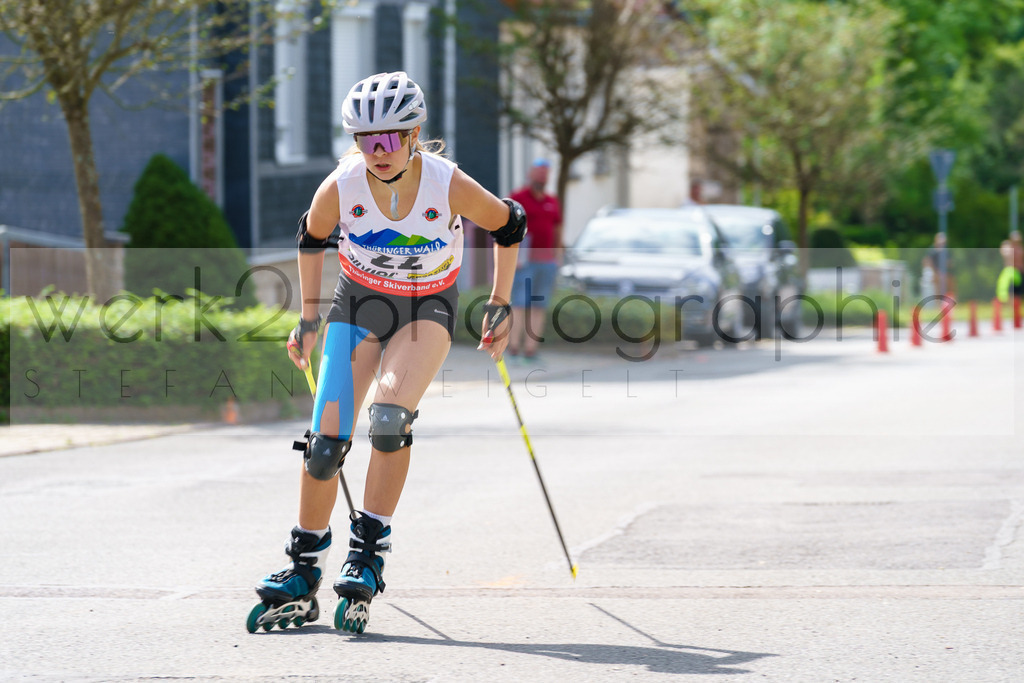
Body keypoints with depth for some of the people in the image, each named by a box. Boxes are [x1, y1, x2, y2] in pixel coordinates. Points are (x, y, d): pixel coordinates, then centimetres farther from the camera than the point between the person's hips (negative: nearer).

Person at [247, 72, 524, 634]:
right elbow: (312, 237, 1)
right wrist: (309, 318, 4)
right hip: (359, 303, 2)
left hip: (427, 308, -2)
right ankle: (303, 576, 7)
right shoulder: (341, 186, -22)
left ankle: (368, 555, -17)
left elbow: (509, 225, -7)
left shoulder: (449, 185, -26)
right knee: (325, 442, -8)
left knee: (390, 416, -28)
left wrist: (499, 307, -2)